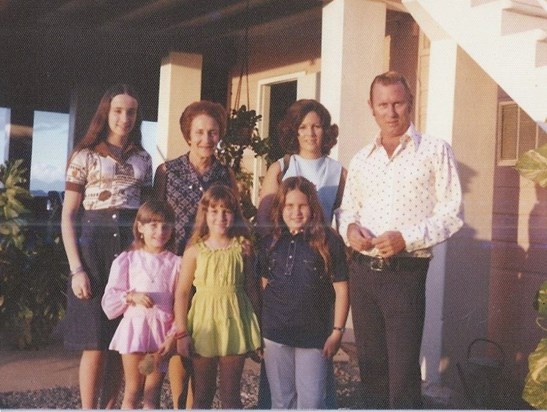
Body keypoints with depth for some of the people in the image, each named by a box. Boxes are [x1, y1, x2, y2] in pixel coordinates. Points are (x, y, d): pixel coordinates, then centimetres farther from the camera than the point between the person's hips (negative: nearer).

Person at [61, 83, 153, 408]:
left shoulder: (143, 160, 13)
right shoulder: (86, 156, 2)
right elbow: (68, 216, -1)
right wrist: (76, 269, -10)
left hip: (132, 247, 3)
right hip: (94, 245, -3)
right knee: (96, 343, -3)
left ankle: (109, 407, 16)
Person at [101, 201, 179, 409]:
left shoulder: (175, 263, 5)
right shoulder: (127, 260, 4)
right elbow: (109, 302, 1)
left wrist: (173, 336, -10)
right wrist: (131, 296, -17)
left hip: (162, 331, 1)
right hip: (135, 327, -1)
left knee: (152, 395, 6)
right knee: (133, 393, 4)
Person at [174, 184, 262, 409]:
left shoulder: (242, 248, 1)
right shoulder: (195, 251, -2)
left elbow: (252, 289, 4)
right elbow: (182, 292, -3)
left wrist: (257, 328, 4)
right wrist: (182, 332, -7)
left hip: (234, 322, 0)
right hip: (204, 324, 0)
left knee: (231, 394, 9)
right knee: (202, 394, 11)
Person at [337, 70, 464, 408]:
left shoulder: (435, 151, -3)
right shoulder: (361, 159, 12)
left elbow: (452, 213, -7)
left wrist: (407, 238, -19)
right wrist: (349, 228, -5)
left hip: (405, 273, -5)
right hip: (362, 270, 5)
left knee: (403, 373, -4)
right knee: (371, 365, 14)